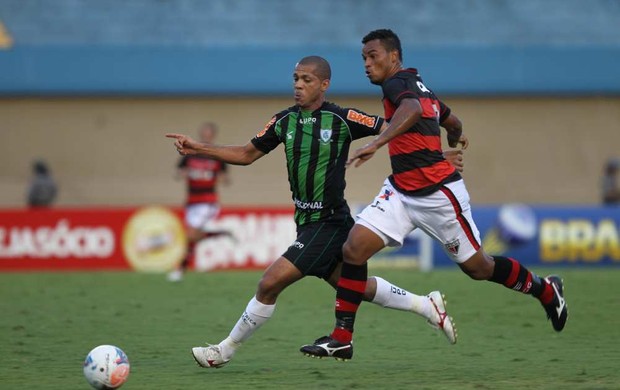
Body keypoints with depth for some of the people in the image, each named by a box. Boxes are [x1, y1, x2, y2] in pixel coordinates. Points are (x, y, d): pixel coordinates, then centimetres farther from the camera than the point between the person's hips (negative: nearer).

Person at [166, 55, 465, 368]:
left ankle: (225, 350, 4)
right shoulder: (284, 121, 5)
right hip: (307, 222, 7)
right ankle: (427, 306, 34)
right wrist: (198, 149, 3)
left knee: (270, 283, -11)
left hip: (329, 222, -7)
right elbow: (247, 154, 13)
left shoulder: (342, 119, -13)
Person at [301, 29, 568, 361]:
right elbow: (452, 122, 30)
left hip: (437, 193, -9)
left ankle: (546, 290, 30)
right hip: (400, 191, 9)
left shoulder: (398, 83, -12)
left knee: (478, 267, 5)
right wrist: (455, 138, 53)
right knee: (354, 247, -9)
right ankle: (341, 339, -7)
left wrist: (376, 143, -48)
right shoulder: (419, 87, 14)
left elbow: (412, 110, -36)